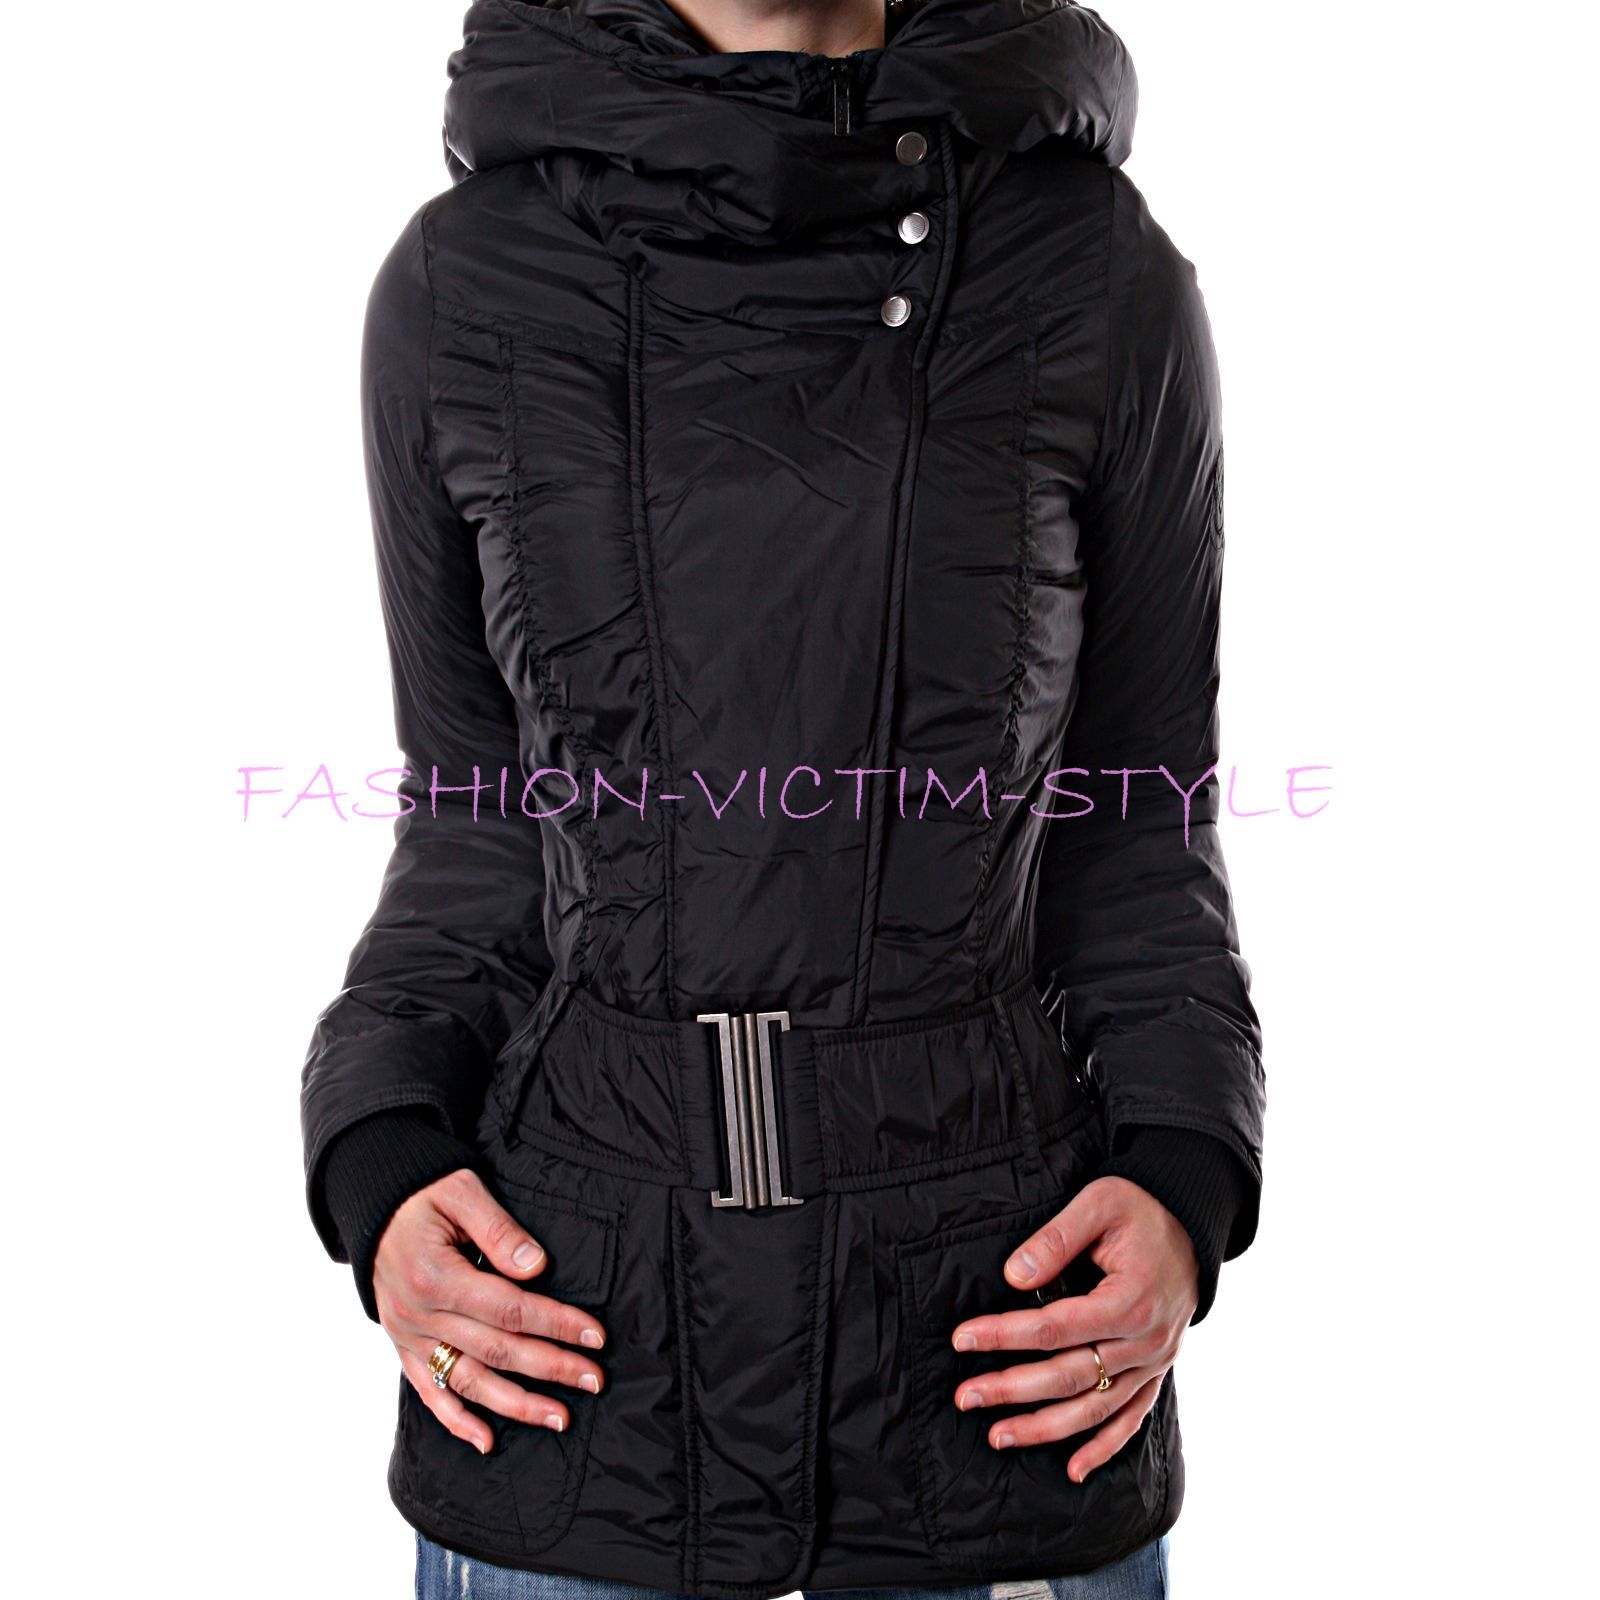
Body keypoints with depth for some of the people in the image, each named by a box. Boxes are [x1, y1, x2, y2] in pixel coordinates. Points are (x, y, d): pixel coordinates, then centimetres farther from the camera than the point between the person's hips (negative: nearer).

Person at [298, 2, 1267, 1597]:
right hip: (576, 1341, 1)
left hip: (997, 1333, 0)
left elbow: (1133, 827, 4)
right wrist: (377, 1172, -8)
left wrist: (1183, 1191, -11)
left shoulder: (1103, 271, -2)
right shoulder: (461, 282, 0)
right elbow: (479, 823, 7)